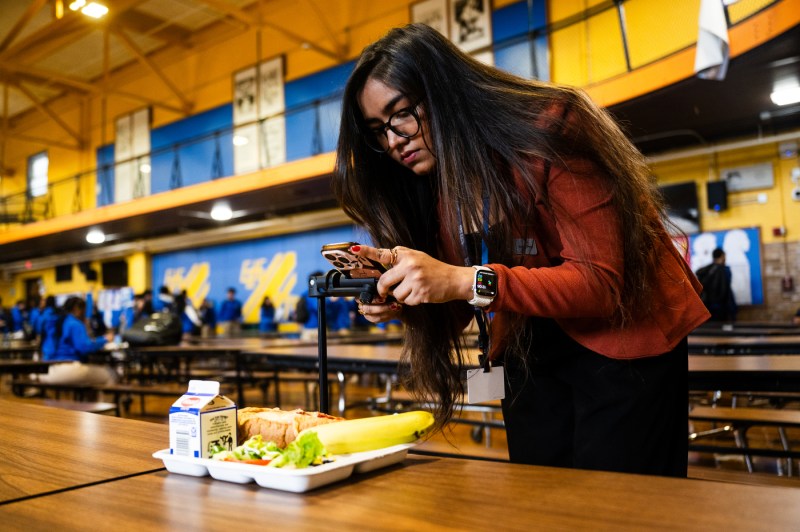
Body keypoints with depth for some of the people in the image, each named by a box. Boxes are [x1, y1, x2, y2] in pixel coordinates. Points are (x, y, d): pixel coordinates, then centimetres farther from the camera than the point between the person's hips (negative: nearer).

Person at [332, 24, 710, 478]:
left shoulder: (547, 131, -19)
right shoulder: (435, 185, 1)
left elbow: (602, 282, -26)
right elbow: (456, 314, 3)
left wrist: (466, 281, -35)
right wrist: (403, 299, -19)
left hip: (623, 345, -5)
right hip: (529, 359, 6)